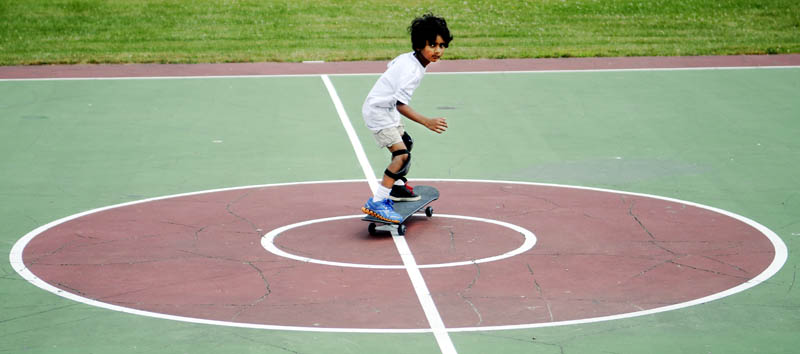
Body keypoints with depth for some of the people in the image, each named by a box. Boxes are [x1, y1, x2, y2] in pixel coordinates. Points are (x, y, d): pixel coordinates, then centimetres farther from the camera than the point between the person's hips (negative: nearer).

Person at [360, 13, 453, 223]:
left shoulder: (406, 57, 0)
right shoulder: (412, 71, -29)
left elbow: (389, 66, 22)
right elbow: (401, 105, -34)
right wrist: (427, 122, -41)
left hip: (386, 107, 11)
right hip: (377, 111, -11)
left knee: (406, 143, 27)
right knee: (402, 155, -21)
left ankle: (398, 188, 45)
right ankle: (376, 203, -24)